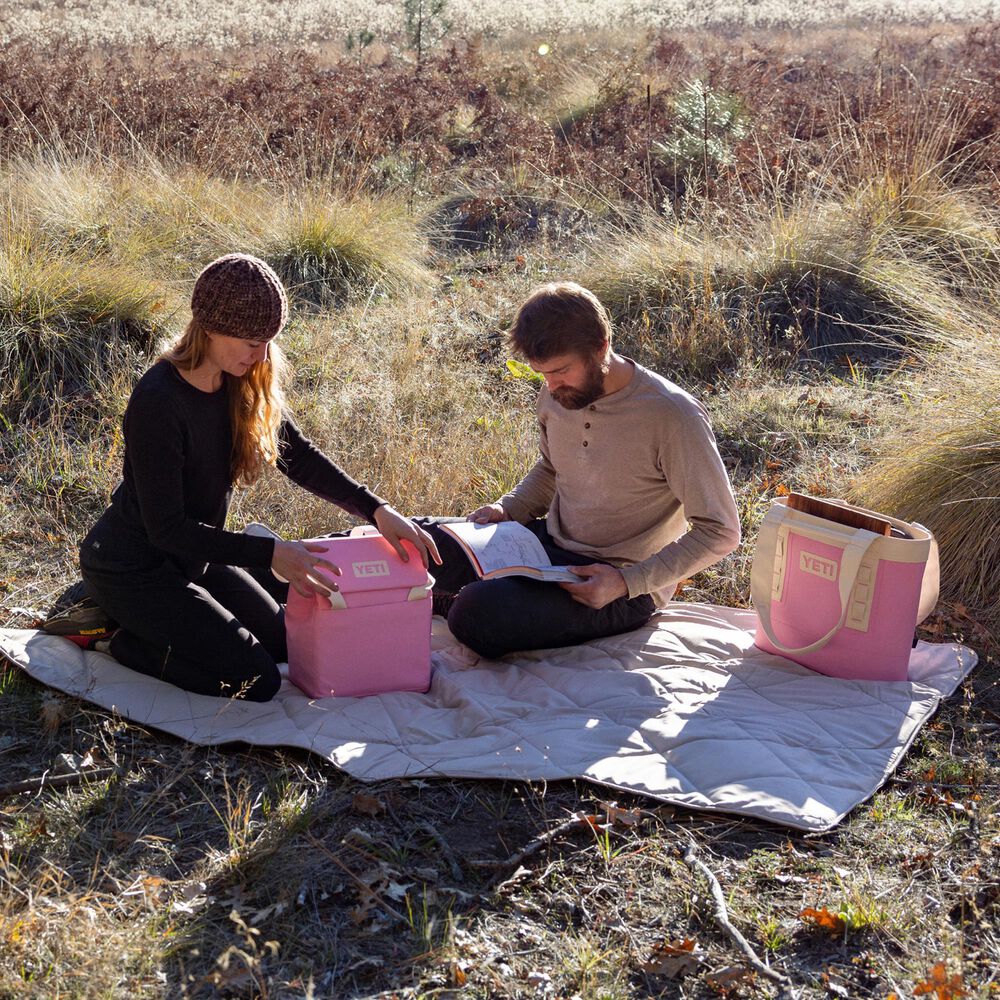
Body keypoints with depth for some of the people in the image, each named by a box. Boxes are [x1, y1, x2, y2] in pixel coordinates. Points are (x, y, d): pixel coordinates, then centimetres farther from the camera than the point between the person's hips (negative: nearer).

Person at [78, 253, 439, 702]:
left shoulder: (242, 383, -6)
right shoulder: (157, 402, -30)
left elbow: (298, 456, 2)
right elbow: (166, 528, -27)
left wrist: (377, 509, -10)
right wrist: (269, 554, -29)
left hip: (192, 552, 8)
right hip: (134, 567, -8)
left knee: (284, 643, 14)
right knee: (256, 679, -12)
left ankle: (145, 621, 19)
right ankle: (117, 637, 3)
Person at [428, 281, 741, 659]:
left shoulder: (672, 416, -21)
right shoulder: (558, 395, 0)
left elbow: (720, 532, -16)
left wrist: (628, 582, -25)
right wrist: (509, 508, 1)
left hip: (626, 587, -6)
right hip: (549, 543, 7)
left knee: (478, 613, -29)